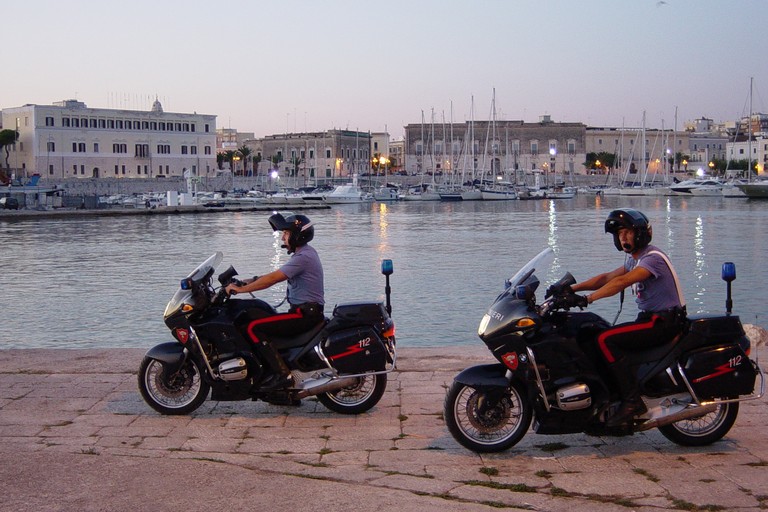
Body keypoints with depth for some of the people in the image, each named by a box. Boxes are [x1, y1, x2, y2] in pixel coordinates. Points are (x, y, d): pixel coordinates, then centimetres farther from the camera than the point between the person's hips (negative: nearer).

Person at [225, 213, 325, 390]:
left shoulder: (303, 257, -17)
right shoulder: (306, 252, 16)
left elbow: (272, 279, -20)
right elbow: (276, 275, 20)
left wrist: (240, 289, -14)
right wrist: (250, 280, 12)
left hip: (305, 314, -11)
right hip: (309, 311, 11)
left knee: (255, 328, -15)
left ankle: (282, 374, -19)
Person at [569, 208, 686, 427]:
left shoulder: (653, 257, -15)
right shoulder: (634, 258, 16)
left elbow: (621, 282, -28)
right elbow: (607, 277, 14)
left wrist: (589, 298, -32)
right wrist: (574, 288, 3)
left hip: (664, 322, -10)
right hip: (651, 318, 10)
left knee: (606, 339, -22)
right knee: (601, 337, 9)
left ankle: (632, 400, -22)